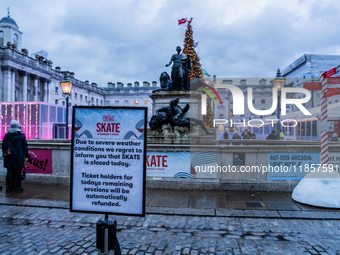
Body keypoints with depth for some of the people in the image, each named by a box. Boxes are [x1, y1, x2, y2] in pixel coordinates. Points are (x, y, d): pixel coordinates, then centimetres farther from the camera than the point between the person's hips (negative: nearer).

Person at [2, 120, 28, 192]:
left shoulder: (6, 136, 2)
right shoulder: (21, 136, -6)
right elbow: (25, 147, -3)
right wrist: (26, 156, 3)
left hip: (9, 157, 3)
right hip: (19, 158, -2)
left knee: (10, 172, 8)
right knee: (18, 172, 4)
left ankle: (9, 186, 12)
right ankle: (18, 186, 9)